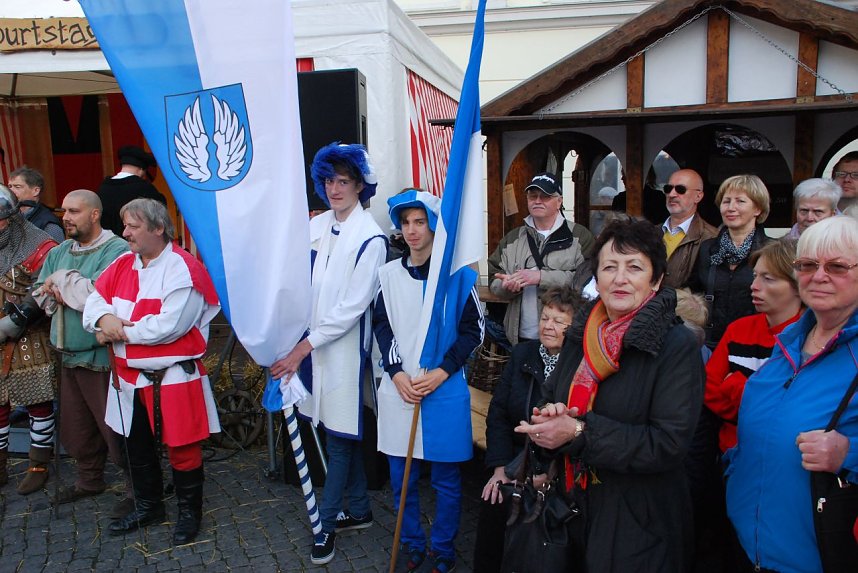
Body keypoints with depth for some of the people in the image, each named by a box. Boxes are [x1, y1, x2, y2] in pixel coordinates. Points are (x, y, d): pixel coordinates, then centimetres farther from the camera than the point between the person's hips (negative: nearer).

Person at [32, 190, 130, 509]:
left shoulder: (117, 251, -14)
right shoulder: (59, 252, 13)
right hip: (69, 356, 8)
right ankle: (89, 481, 38)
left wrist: (60, 281, -9)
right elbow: (39, 293, 13)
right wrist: (69, 292, -8)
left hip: (103, 358, -8)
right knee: (77, 427, 19)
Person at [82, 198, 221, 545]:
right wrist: (104, 318, -14)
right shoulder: (123, 264, 8)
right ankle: (148, 507, 41)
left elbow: (169, 325, -24)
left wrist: (120, 332, -14)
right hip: (130, 377, 8)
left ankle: (189, 511, 26)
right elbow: (95, 299, 9)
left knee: (181, 447, 5)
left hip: (174, 377, -7)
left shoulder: (182, 268, -16)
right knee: (137, 446, 21)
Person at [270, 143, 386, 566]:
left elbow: (353, 306, -16)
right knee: (339, 432, 17)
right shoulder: (316, 226, 6)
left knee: (339, 435, 6)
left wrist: (304, 347, -15)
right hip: (311, 344, 6)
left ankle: (326, 523, 23)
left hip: (345, 347, -6)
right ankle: (359, 510, 35)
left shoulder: (370, 239, -12)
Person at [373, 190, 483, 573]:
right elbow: (381, 325, 7)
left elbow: (472, 329, -3)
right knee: (401, 475, 13)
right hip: (399, 388, 3)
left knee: (446, 478, 9)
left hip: (445, 389, -3)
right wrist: (396, 373, -6)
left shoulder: (458, 273, -4)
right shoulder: (389, 273, 4)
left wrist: (442, 372, -12)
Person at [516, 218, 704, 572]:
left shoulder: (677, 346, -15)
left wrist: (579, 432, -26)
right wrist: (550, 417, -14)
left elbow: (670, 443, -22)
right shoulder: (581, 334, 3)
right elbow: (549, 396, 10)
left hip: (640, 523, -5)